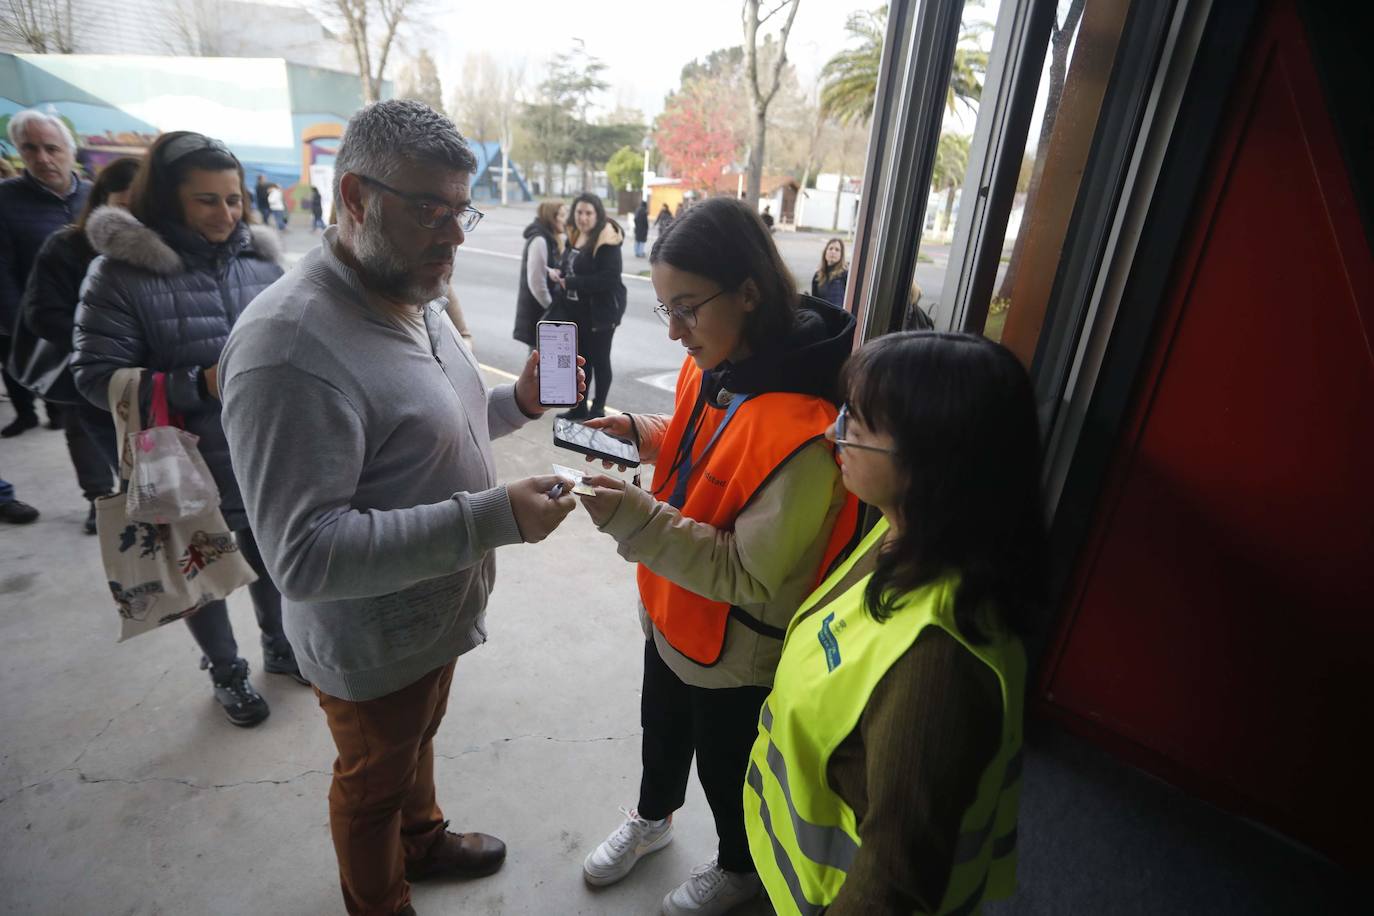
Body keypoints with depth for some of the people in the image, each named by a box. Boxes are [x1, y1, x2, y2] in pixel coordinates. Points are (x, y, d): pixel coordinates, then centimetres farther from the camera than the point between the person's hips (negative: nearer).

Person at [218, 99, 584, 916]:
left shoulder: (414, 299, -1)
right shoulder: (292, 344, -31)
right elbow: (306, 554, -32)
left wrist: (518, 403, -7)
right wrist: (492, 518, -38)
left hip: (437, 611, 8)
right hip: (374, 644, -8)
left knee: (418, 742, 32)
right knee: (374, 785, 21)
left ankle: (423, 839, 60)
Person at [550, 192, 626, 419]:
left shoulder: (606, 241, -16)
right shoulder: (575, 235, 10)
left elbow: (609, 279, -25)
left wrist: (570, 282, -20)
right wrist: (560, 275, -1)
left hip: (601, 311, -8)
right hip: (578, 310, 8)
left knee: (599, 360, 5)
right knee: (581, 359, 16)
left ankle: (598, 409, 19)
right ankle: (579, 407, 29)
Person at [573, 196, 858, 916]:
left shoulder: (801, 430, -35)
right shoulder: (709, 365, -9)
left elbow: (747, 575, -29)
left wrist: (635, 519, -37)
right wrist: (637, 433, -9)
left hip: (736, 653, -7)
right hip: (671, 613, 7)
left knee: (725, 764, 22)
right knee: (660, 727, 32)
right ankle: (652, 818, 65)